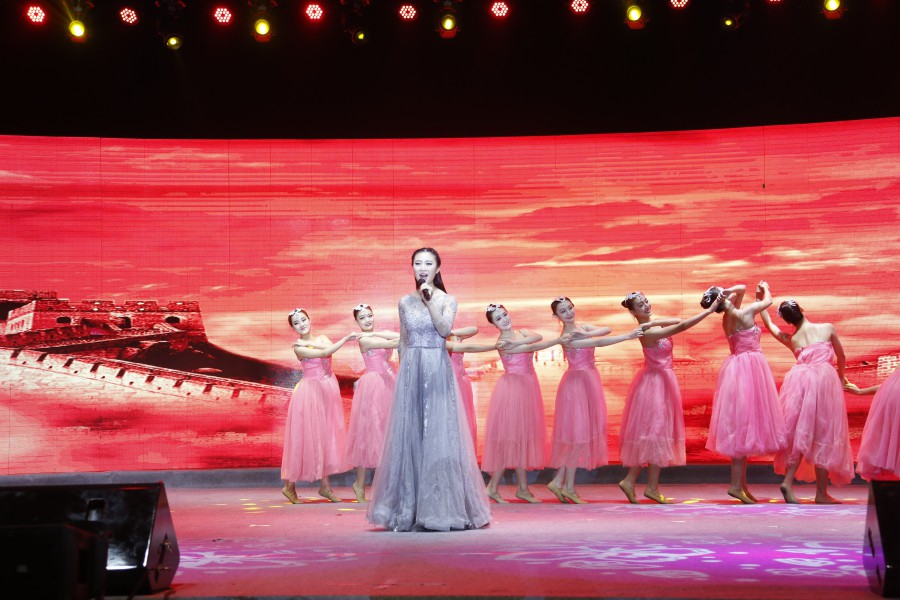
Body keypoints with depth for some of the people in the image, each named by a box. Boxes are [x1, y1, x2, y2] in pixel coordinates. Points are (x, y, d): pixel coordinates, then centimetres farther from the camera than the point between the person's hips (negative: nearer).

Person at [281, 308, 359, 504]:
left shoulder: (322, 338, 11)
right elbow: (326, 353, -17)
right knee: (306, 435, -4)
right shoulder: (298, 348, -7)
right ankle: (289, 486, 7)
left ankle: (325, 486, 12)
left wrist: (309, 341, -12)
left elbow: (329, 346, -12)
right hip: (310, 391, -5)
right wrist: (346, 338, -19)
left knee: (327, 434, 6)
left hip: (328, 389, 6)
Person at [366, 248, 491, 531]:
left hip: (438, 371, -2)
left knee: (439, 434, -5)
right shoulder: (405, 302, 10)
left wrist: (429, 301, -18)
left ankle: (441, 507, 1)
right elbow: (403, 341, 15)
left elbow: (445, 330, -13)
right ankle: (409, 510, 7)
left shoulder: (447, 300, 3)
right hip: (411, 372, 3)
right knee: (409, 434, 1)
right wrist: (405, 368, 9)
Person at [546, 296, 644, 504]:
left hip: (588, 381, 8)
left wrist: (586, 334, -22)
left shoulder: (581, 326, 7)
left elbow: (606, 329, -7)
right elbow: (598, 343, -25)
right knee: (578, 431, -5)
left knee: (585, 430, 8)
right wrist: (627, 336, -27)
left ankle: (559, 481, 12)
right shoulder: (567, 338, -18)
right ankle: (568, 486, 3)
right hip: (577, 383, -8)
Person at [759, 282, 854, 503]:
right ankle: (821, 493, 3)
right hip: (824, 378, -3)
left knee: (799, 433, 10)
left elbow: (768, 322, 29)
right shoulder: (828, 328, 6)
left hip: (799, 380, 3)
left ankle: (788, 481, -6)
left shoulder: (789, 339, 12)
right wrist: (840, 378, 34)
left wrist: (763, 294, 36)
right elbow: (841, 357, 17)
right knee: (824, 434, 2)